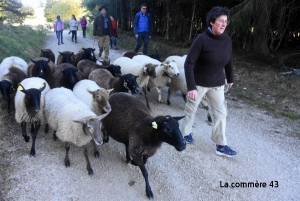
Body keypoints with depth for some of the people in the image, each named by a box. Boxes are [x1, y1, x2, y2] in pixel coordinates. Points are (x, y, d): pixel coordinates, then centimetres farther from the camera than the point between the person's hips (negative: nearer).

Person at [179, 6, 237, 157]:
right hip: (199, 83, -5)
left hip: (217, 84, 5)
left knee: (221, 113, 6)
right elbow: (189, 63, -23)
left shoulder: (227, 40, -4)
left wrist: (230, 78, 21)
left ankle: (221, 146, 18)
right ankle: (184, 132, 38)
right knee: (190, 110, 13)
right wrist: (191, 87, -29)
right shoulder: (202, 39, -20)